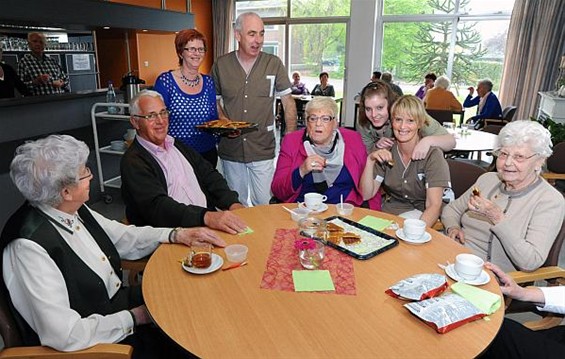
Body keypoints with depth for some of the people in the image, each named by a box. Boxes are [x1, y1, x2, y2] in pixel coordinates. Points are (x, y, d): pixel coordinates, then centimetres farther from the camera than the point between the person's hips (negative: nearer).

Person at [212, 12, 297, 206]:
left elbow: (288, 101, 2)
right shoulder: (220, 65, 1)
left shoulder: (274, 64, -2)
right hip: (231, 149, 2)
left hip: (263, 149, -1)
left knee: (264, 204, 6)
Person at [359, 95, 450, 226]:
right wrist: (370, 161, -18)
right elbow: (366, 194, -3)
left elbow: (434, 205, -19)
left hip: (422, 216, -4)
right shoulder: (386, 152, 0)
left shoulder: (432, 155, -13)